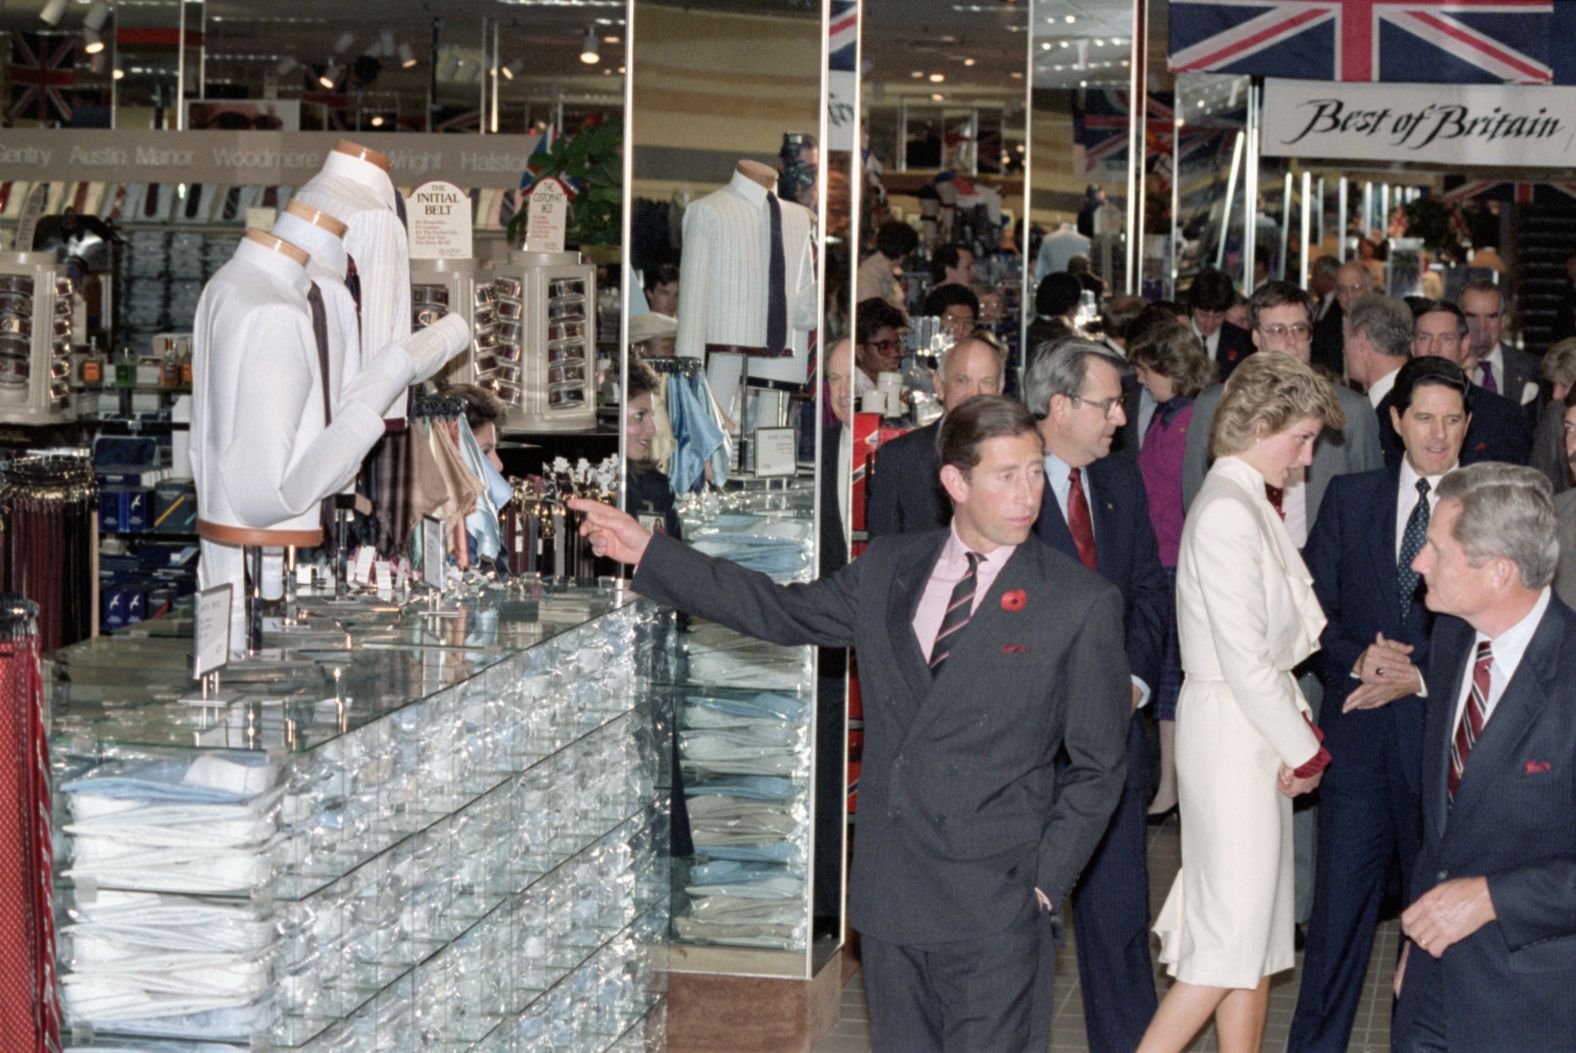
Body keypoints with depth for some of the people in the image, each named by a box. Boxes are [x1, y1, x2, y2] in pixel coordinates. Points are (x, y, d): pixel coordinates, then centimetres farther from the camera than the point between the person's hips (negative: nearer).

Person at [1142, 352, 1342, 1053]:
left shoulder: (1246, 504, 12)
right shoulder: (1228, 513, -19)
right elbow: (1244, 659, -20)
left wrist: (1297, 733, 6)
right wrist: (1302, 749, -11)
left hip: (1254, 726, 10)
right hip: (1231, 726, -10)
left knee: (1257, 919, 13)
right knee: (1236, 923, -6)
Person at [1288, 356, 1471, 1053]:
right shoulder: (1350, 499, 8)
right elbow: (1312, 609, 7)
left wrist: (1420, 676, -14)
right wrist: (1357, 658, -12)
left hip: (1444, 728, -1)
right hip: (1358, 731, 1)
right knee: (1340, 901, 2)